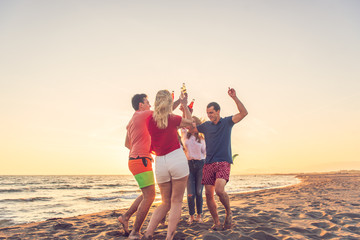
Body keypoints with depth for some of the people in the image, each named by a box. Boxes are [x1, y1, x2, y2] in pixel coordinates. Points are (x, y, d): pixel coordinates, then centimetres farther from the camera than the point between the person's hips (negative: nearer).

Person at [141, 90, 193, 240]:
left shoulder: (149, 120, 3)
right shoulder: (173, 119, -1)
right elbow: (190, 122, 19)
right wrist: (184, 105, 31)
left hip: (160, 162, 3)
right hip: (177, 158, -3)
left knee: (165, 203, 17)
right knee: (176, 202, 4)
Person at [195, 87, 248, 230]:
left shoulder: (227, 122, 4)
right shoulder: (206, 126, 13)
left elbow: (243, 113, -8)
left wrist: (234, 98, -19)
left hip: (223, 162, -4)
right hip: (209, 163, 4)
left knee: (219, 190, -23)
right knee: (208, 194, 0)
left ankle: (228, 212, 6)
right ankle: (216, 222, 16)